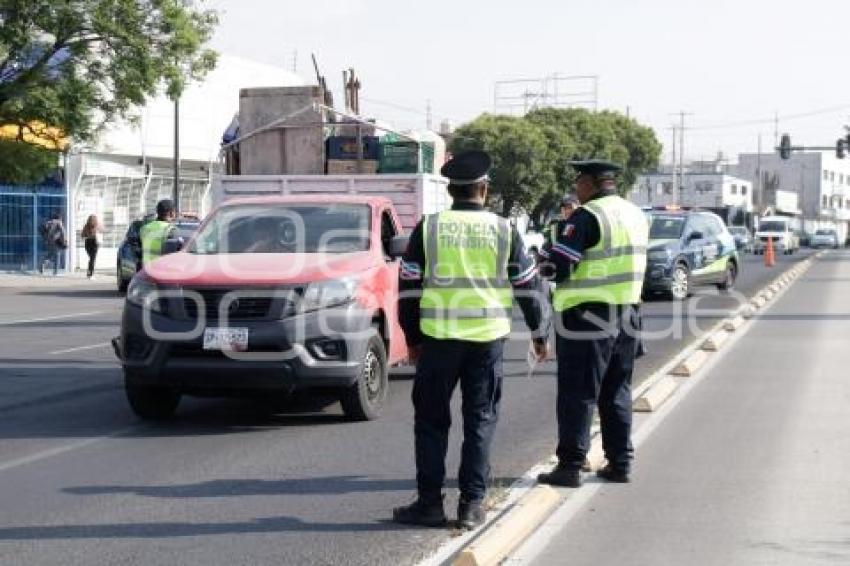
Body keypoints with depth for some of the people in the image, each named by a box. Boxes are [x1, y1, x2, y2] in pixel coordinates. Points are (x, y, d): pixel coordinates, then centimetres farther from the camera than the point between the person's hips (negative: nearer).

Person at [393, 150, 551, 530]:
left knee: (431, 421, 8)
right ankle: (471, 505, 7)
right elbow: (528, 286, 5)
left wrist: (412, 338, 13)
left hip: (439, 338, -1)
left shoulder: (428, 228, 0)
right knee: (480, 421, 8)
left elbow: (409, 286, 3)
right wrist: (540, 334, 17)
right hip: (489, 338, 1)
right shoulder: (503, 230, 1)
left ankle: (429, 502, 8)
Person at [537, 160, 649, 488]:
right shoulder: (636, 215, 12)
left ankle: (570, 466, -1)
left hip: (588, 316, -8)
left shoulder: (587, 217, -15)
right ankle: (619, 463, 19)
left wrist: (547, 249, 2)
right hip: (628, 314, 8)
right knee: (617, 393, 15)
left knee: (577, 394, -2)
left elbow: (557, 264, -19)